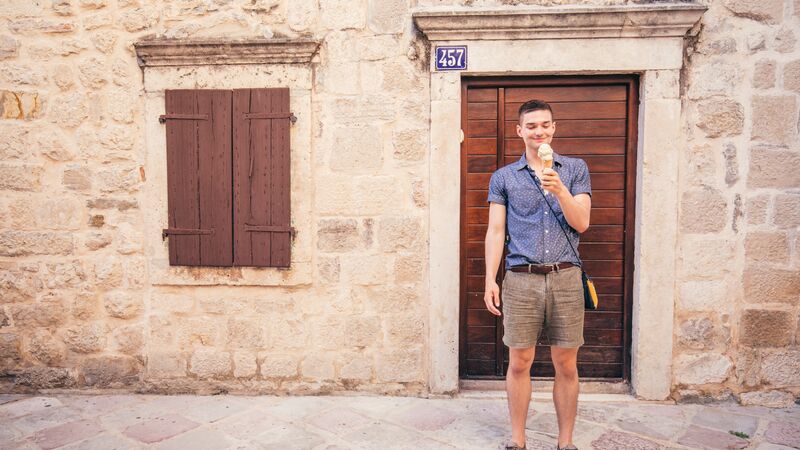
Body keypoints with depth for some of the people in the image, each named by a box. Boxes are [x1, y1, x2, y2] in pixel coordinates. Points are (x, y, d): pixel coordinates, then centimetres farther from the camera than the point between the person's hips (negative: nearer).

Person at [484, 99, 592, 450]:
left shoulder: (575, 169, 10)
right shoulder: (503, 178, 9)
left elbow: (581, 223, 2)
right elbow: (495, 231, 5)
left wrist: (559, 189, -14)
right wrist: (490, 280, -3)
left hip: (565, 278, 1)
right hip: (521, 279, 0)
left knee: (566, 366, 7)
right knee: (519, 364, 5)